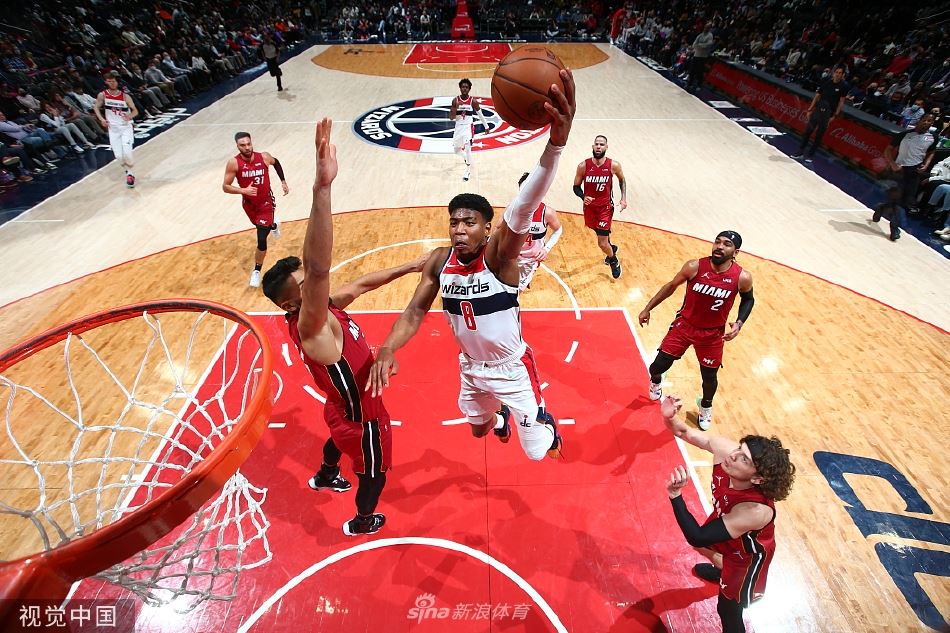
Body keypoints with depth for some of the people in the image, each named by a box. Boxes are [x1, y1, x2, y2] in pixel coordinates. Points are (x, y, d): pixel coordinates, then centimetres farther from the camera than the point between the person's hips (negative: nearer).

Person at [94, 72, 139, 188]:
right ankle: (128, 172, 24)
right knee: (118, 156, -2)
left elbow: (135, 111, -2)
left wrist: (130, 116, -23)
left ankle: (130, 174, 4)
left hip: (126, 127, -2)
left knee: (127, 152, -16)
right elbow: (96, 108, 8)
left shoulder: (125, 96, -8)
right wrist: (101, 119, -8)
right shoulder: (102, 95, -4)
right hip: (113, 128, 2)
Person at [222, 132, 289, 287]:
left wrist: (283, 181, 7)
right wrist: (244, 190, -33)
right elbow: (225, 187, -17)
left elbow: (276, 163, 8)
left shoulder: (264, 157, -17)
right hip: (249, 203, 2)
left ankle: (257, 271, 6)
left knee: (261, 239, -10)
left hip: (266, 202, -2)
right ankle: (273, 225, 68)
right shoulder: (234, 163, -20)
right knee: (261, 226, 30)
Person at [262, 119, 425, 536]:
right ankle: (361, 523, 49)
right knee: (375, 471, 19)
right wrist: (322, 187, -69)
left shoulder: (325, 310, -14)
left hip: (347, 406, 9)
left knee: (340, 436, 38)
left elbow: (363, 283, 3)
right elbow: (319, 268, -59)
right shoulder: (310, 326, -39)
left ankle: (324, 478, 70)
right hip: (360, 415, -8)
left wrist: (408, 267, 1)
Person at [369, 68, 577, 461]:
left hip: (512, 369, -4)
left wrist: (556, 141, -66)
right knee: (478, 429, 30)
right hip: (471, 368, 5)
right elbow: (415, 312, -8)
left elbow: (523, 210, -48)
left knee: (536, 452, 12)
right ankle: (501, 417, 66)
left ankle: (548, 425, 48)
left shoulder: (499, 255, -29)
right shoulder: (439, 261, -14)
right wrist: (388, 348, -29)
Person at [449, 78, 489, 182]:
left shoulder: (473, 101, -7)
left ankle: (468, 171, -3)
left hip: (468, 127, -4)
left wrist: (486, 126, 10)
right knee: (456, 149, 14)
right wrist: (456, 107, -21)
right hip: (458, 127, 4)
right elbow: (451, 118, -5)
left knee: (467, 148, -19)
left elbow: (480, 115, 6)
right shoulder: (455, 100, -2)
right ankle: (467, 158, 48)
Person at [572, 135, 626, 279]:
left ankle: (614, 262, 24)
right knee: (600, 232, 26)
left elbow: (622, 180, 6)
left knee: (602, 243, -8)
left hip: (605, 207, -2)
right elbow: (576, 187, -5)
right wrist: (583, 197, -26)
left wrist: (623, 198, -5)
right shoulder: (583, 166, -16)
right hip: (589, 206, 3)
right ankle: (612, 248, 59)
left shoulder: (614, 165, -15)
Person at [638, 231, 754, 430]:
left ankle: (706, 406, 47)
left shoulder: (742, 277, -16)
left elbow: (748, 299, 5)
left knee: (709, 376, 12)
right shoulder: (694, 267, -18)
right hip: (684, 324, 0)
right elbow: (671, 286, -2)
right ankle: (655, 382, 41)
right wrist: (648, 308, 0)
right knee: (660, 365, 1)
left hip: (713, 334, 0)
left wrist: (739, 323, -11)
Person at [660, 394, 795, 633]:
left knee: (728, 608, 13)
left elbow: (697, 537, -41)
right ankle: (724, 573, 68)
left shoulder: (756, 511, -45)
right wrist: (670, 418, -46)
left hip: (749, 554, -7)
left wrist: (675, 496, -50)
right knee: (703, 546, 35)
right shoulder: (725, 449, -34)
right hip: (724, 519, 7)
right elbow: (685, 433, -23)